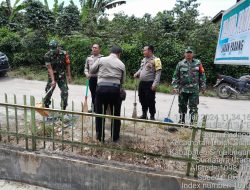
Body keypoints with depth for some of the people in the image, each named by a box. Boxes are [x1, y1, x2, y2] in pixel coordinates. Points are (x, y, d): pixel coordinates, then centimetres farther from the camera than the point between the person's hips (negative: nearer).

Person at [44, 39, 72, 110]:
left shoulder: (64, 54, -10)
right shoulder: (47, 56, -13)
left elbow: (67, 65, -1)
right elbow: (50, 68, -17)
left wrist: (69, 76, -1)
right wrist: (53, 80, -24)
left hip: (62, 76, 1)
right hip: (52, 76, 0)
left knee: (65, 92, -6)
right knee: (48, 92, 3)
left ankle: (63, 109, 7)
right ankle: (46, 107, 21)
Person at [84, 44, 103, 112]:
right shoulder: (89, 58, 10)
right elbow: (86, 67, 17)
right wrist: (87, 73, 0)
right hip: (91, 79, 4)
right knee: (93, 94, 13)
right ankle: (93, 108, 27)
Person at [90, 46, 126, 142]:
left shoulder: (101, 59, 6)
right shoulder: (121, 64, 8)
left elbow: (91, 71, 12)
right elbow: (122, 80, 11)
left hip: (102, 88, 0)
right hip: (115, 89, 0)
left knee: (100, 113, 13)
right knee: (115, 114, 14)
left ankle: (100, 136, 23)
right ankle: (115, 137, 25)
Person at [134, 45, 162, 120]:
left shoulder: (155, 60, -9)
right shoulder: (144, 59, 15)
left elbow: (158, 73, -14)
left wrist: (155, 84, -21)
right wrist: (137, 73, 4)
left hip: (150, 84, -8)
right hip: (141, 83, 8)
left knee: (150, 100, -1)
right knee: (142, 99, 15)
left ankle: (152, 116, 14)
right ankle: (144, 114, 30)